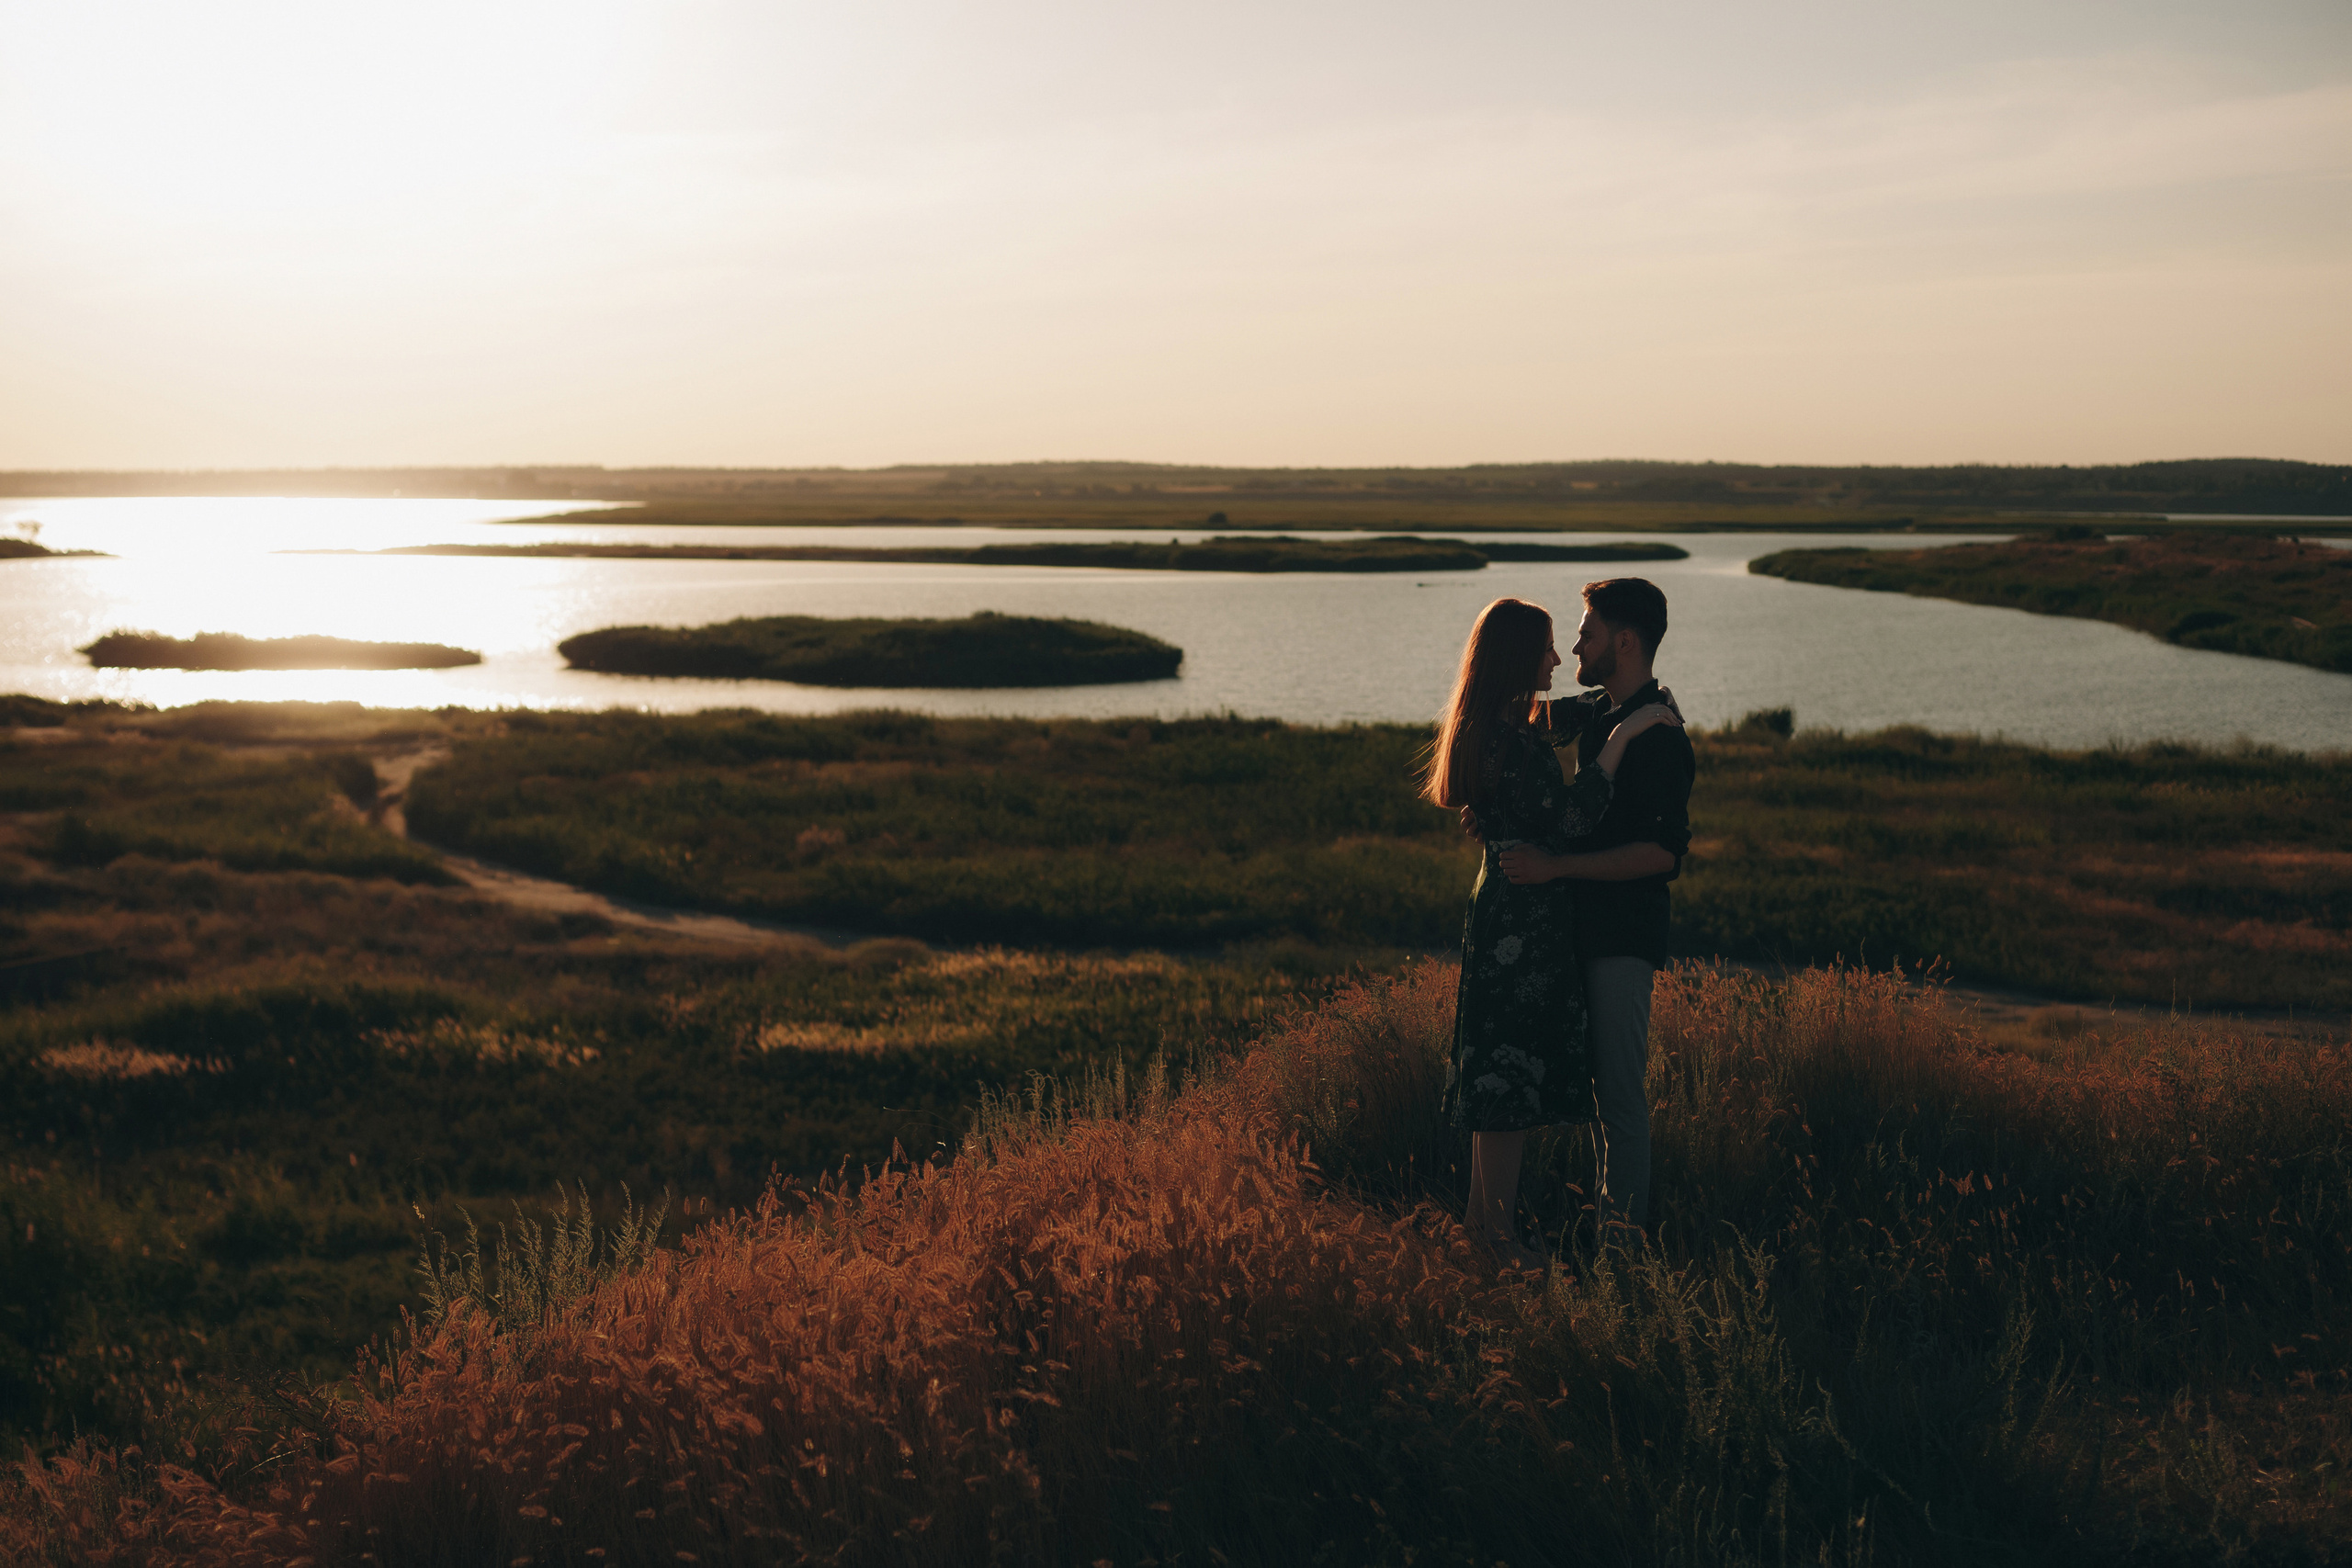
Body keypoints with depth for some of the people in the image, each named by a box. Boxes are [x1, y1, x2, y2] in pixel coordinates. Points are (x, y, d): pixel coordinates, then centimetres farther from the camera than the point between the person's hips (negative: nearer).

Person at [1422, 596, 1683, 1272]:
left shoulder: (1508, 727, 12)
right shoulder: (1506, 739, -21)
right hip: (1523, 921, -11)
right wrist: (1623, 734, -26)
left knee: (1497, 1070, 17)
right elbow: (1568, 818, -30)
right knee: (1513, 1071, -3)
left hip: (1509, 914, 11)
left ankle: (1481, 1210, 27)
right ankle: (1502, 1232, 6)